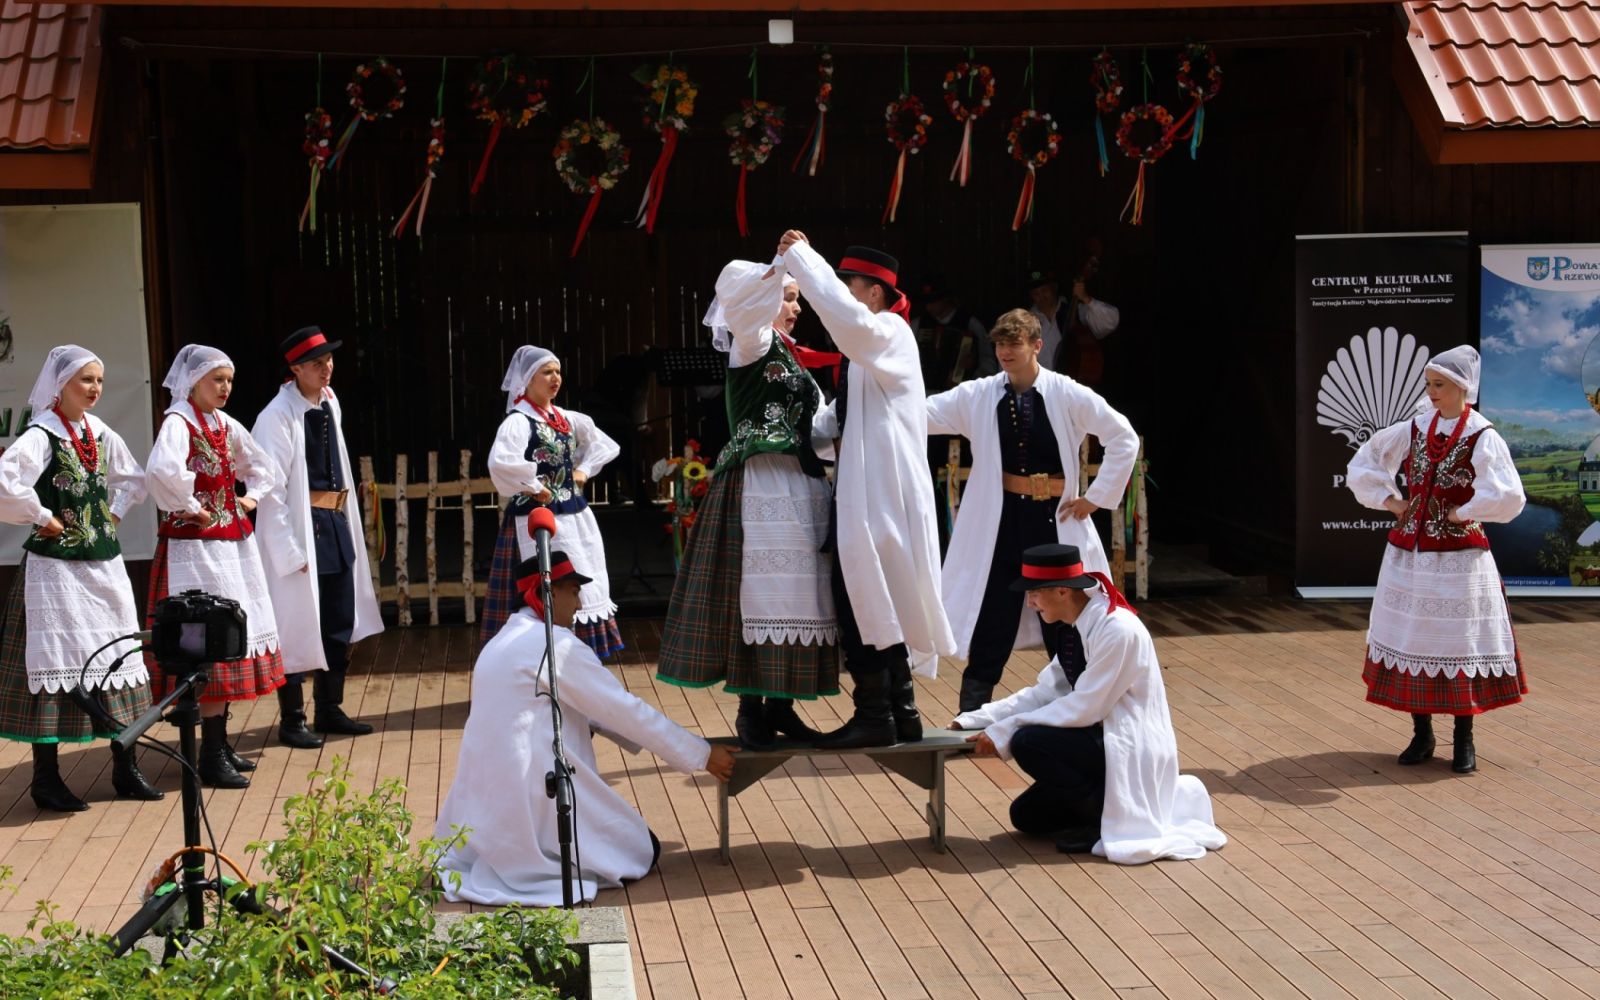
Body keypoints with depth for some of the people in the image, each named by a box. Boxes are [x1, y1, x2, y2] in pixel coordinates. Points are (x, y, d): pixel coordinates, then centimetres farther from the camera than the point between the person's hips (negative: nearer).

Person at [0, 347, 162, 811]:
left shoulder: (100, 433, 9)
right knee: (55, 666, -2)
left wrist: (115, 513, 9)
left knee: (119, 660, 9)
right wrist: (42, 517, -18)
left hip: (104, 562, 7)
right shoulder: (41, 435, -12)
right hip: (57, 565, -7)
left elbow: (134, 479, 23)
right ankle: (46, 779, 8)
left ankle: (125, 768, 19)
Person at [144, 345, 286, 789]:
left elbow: (265, 467, 28)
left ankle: (220, 745, 22)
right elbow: (162, 471, -34)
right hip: (197, 546, -9)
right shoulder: (178, 422, -12)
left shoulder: (226, 425, 12)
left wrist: (251, 497, 11)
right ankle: (212, 757, -3)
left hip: (233, 543, 9)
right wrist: (191, 508, -21)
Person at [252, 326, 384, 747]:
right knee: (297, 627, 0)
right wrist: (289, 548, -19)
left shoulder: (330, 404, 9)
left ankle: (329, 709, 27)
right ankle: (291, 721, 12)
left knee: (341, 624, 14)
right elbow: (271, 488, -17)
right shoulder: (278, 416, -14)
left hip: (336, 523, 8)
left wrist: (345, 520, 15)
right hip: (300, 527, -8)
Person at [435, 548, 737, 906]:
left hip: (486, 796, 8)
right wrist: (703, 755, -3)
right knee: (644, 850, 8)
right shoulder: (554, 643, -12)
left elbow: (592, 709, 19)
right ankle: (533, 864, -6)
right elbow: (624, 710, -10)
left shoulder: (505, 640, 15)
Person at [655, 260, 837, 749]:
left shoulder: (787, 356, 22)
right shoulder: (753, 343, -2)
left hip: (799, 484, 8)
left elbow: (812, 423, 22)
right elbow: (737, 286, -23)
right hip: (761, 484, -8)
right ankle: (751, 708, -3)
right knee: (759, 591, -8)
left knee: (794, 592, 7)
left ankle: (780, 705, 13)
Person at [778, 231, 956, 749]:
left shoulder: (891, 333, -10)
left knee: (862, 596, -7)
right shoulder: (868, 346, 18)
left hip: (882, 489, -10)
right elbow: (842, 414, 22)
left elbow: (847, 316, -32)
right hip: (865, 488, 10)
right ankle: (900, 711, 19)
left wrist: (800, 257, -25)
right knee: (878, 599, 12)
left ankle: (875, 715, 0)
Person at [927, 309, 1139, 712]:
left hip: (1055, 523, -1)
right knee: (989, 631, 5)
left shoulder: (1067, 395, -5)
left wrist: (1096, 496, -2)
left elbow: (1124, 438, 1)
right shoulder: (978, 396, -1)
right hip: (1001, 522, 1)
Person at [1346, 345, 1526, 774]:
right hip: (1409, 553, 5)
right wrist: (1390, 501, 4)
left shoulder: (1482, 438, -9)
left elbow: (1508, 498, -19)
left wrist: (1463, 513, -13)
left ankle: (1464, 740, 14)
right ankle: (1422, 735, 20)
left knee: (1459, 642, 2)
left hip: (1458, 558, -5)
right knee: (1411, 639, 8)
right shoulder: (1414, 429, 5)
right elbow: (1364, 463, 14)